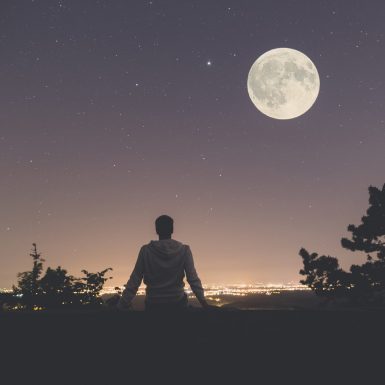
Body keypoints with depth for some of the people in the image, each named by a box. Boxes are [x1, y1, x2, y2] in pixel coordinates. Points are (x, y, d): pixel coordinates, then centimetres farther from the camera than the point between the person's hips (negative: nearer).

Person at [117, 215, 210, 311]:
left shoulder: (146, 250, -3)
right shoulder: (183, 250, -3)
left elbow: (134, 280, -4)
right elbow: (193, 279, -9)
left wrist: (122, 305, 0)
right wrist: (203, 301, -8)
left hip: (153, 304, 0)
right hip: (177, 303, 0)